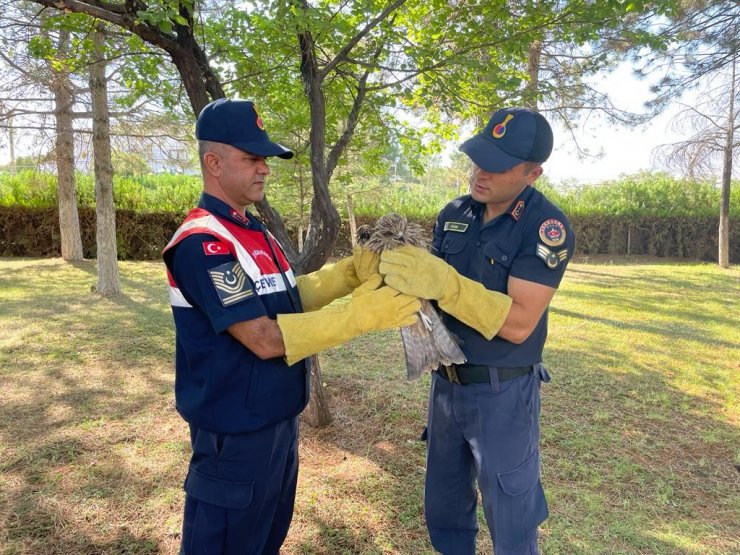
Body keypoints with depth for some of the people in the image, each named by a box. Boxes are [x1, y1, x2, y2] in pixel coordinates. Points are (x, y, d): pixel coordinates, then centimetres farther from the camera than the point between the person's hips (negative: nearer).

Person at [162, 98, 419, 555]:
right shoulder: (202, 243, -23)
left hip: (278, 418, 9)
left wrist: (351, 273, -5)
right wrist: (364, 313, -28)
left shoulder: (254, 231, 9)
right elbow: (265, 338, -27)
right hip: (237, 431, -9)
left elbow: (289, 299, 9)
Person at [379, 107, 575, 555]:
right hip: (447, 385, 6)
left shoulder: (547, 227, -17)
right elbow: (432, 289, 4)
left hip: (503, 394, -5)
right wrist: (402, 275, -18)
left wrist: (443, 284, -34)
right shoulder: (453, 214, 1)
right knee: (444, 511, 23)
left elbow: (518, 323, -24)